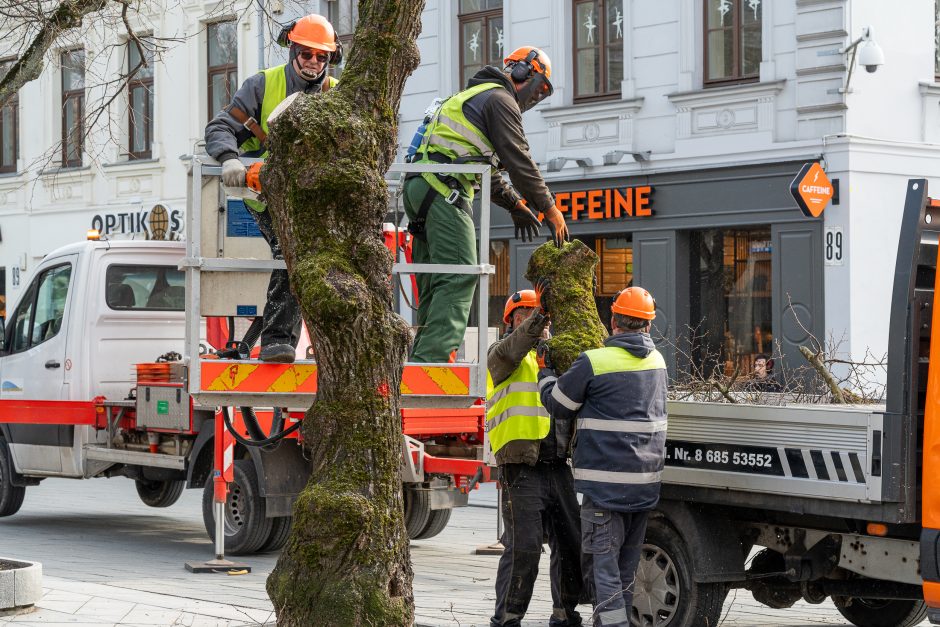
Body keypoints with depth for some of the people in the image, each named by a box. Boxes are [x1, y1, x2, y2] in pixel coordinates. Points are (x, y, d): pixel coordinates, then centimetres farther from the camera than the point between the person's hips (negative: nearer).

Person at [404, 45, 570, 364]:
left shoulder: (474, 96, 32)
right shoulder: (500, 99, 0)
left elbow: (487, 170, 35)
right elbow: (519, 160, -6)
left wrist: (515, 204, 31)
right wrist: (550, 209, -1)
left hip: (418, 185, 10)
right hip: (444, 187, -10)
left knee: (435, 283, 8)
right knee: (459, 277, -15)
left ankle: (422, 358, 5)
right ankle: (433, 356, -26)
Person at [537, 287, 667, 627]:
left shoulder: (594, 362, -12)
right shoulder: (656, 361, 9)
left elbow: (558, 405, 0)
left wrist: (545, 372, 19)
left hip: (606, 480, -7)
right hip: (646, 481, 7)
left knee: (604, 560, -5)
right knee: (627, 562, 15)